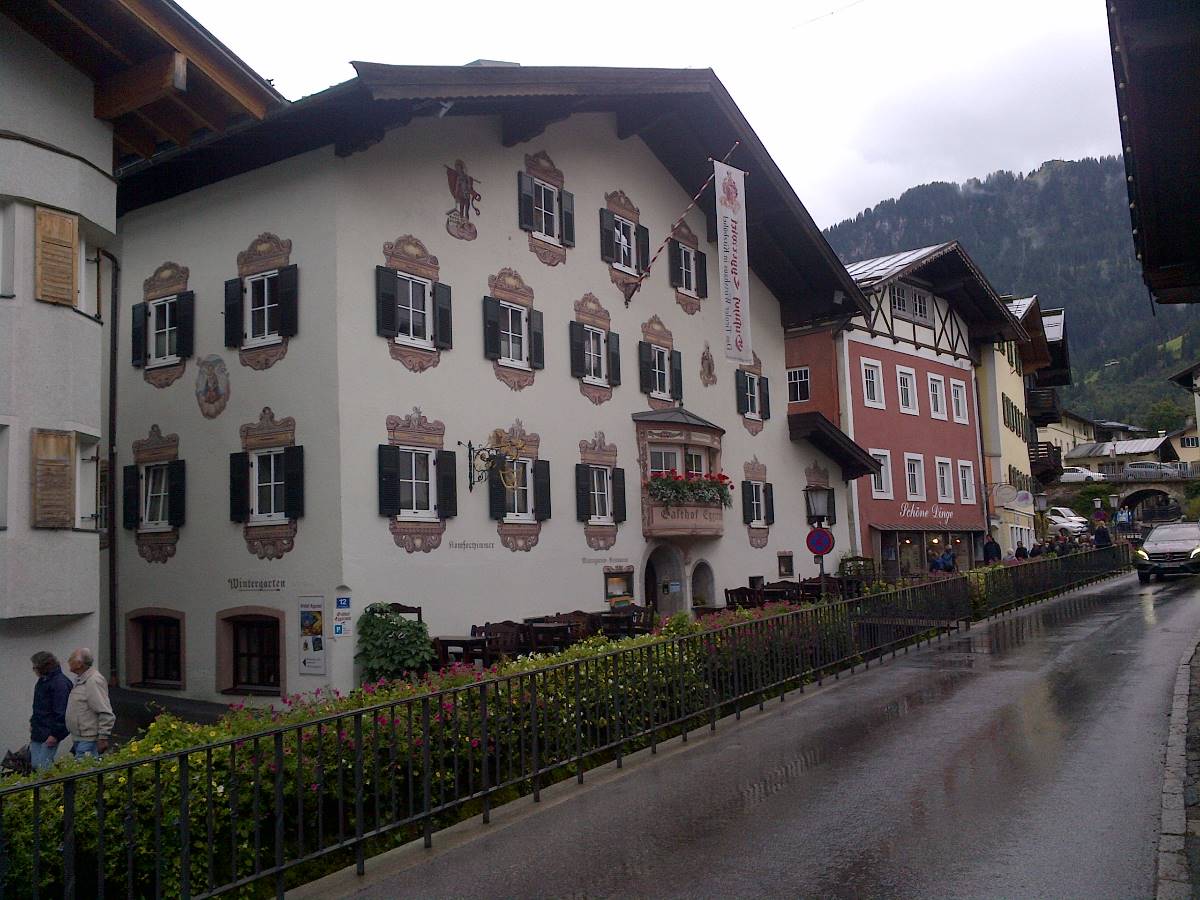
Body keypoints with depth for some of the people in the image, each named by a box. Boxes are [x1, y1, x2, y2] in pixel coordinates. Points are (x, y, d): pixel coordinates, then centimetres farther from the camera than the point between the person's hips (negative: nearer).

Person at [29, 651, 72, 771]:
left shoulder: (60, 683, -18)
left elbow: (61, 711, -20)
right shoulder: (42, 681, 14)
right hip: (38, 732, 10)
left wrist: (55, 734, -21)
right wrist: (33, 723, 20)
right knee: (35, 765, 10)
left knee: (43, 767, -8)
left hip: (49, 734, -10)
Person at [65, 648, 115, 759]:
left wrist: (103, 738, -23)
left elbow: (106, 714, -23)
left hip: (88, 741, -10)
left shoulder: (94, 681, -19)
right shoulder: (80, 679, 15)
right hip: (79, 739, 10)